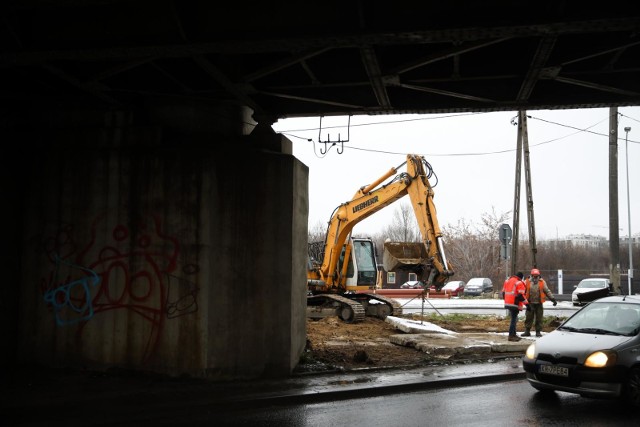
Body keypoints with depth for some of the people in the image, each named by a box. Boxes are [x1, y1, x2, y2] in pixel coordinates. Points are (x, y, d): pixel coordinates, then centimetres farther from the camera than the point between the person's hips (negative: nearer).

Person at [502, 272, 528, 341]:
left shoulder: (507, 281, 15)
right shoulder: (519, 283, -10)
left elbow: (503, 292, 20)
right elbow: (520, 295, -17)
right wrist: (526, 303, -12)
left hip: (507, 303, 8)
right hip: (515, 304, -8)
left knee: (514, 318, 19)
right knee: (514, 319, -5)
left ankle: (514, 334, 24)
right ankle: (511, 336, -6)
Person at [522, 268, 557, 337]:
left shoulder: (542, 282, 4)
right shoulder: (527, 282, 1)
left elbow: (547, 291, 8)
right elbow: (523, 292, 5)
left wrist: (553, 299, 0)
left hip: (539, 304, 1)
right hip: (530, 304, -1)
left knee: (539, 318, 4)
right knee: (528, 318, 1)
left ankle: (538, 332, 14)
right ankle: (527, 331, 9)